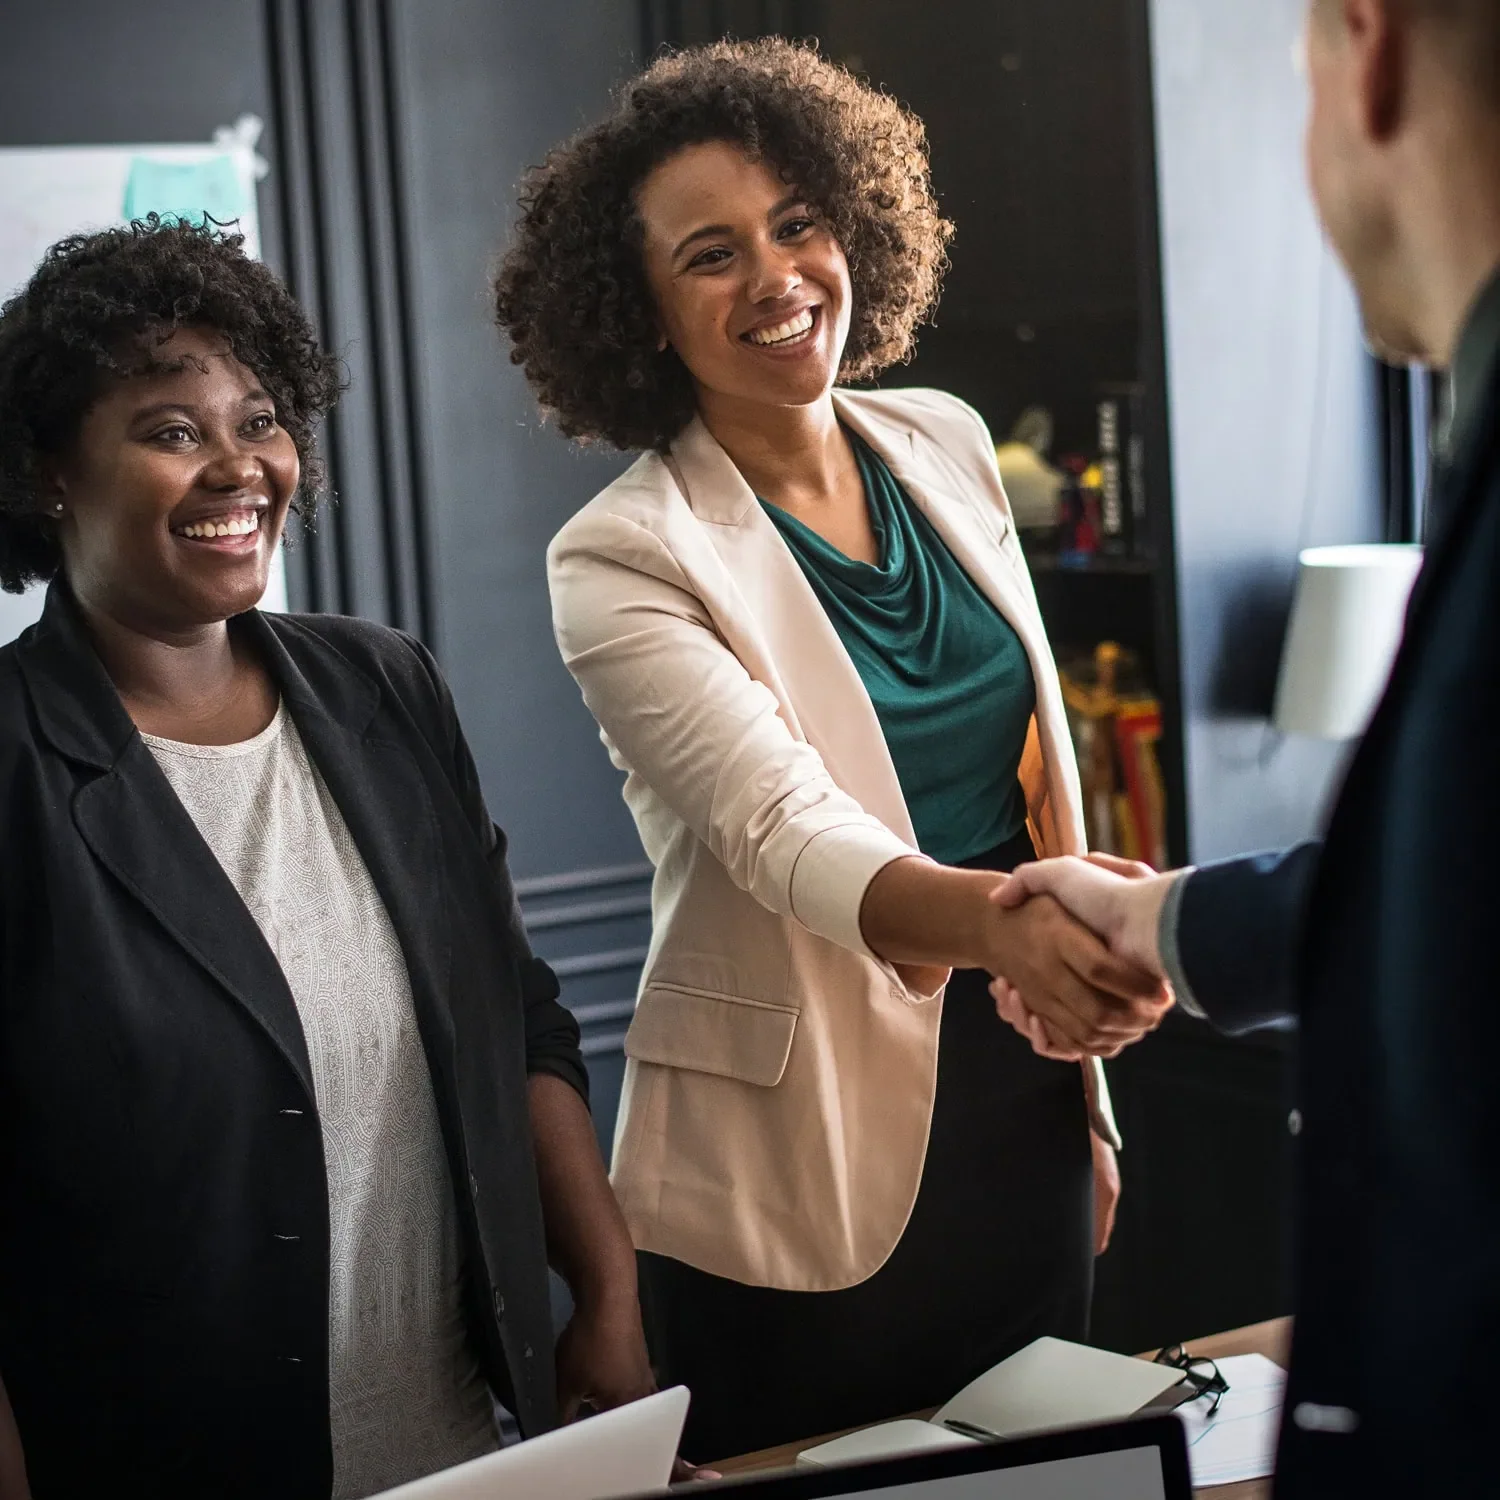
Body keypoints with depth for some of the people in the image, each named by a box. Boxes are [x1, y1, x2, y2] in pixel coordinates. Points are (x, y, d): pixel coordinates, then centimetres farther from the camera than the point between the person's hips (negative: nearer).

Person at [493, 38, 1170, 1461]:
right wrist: (998, 918, -47)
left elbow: (1038, 762, 10)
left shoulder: (945, 444, 4)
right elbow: (785, 833, -27)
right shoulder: (623, 558, -14)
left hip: (1021, 1100, 6)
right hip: (809, 1153, -5)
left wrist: (1089, 1095, 13)